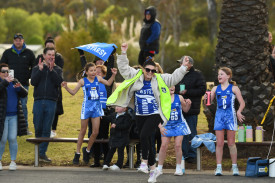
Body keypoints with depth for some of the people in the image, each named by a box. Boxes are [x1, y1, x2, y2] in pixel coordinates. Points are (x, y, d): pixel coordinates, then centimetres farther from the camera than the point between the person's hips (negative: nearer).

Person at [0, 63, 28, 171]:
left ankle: (13, 161, 7)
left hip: (14, 116, 3)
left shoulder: (14, 82, 12)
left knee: (12, 138, -1)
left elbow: (24, 94, 6)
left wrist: (19, 88, -14)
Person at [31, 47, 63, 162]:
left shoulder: (57, 70, 10)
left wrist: (51, 70, -14)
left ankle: (42, 153, 2)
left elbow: (59, 82, -7)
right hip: (38, 101, 0)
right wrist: (40, 70, -13)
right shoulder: (37, 68, 10)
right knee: (38, 128, 3)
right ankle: (38, 148, 20)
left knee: (47, 129, -1)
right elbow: (33, 82, -5)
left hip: (51, 102, 0)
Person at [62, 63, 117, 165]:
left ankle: (87, 151, 18)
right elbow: (73, 92, 4)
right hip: (87, 106, -3)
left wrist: (113, 75, 12)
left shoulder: (98, 79, 7)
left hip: (96, 106, 3)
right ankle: (77, 153, 14)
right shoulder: (83, 81, -2)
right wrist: (66, 87, -12)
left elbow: (108, 83, 24)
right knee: (83, 131, 4)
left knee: (95, 132, -2)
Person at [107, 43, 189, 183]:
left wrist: (184, 68, -5)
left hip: (154, 115, -3)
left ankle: (144, 162, -15)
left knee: (144, 136, -25)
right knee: (147, 141, 8)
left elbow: (174, 78, 4)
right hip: (140, 116, 3)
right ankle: (153, 167, 18)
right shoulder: (136, 77, 2)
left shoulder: (160, 79, -1)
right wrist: (123, 53, -6)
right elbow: (124, 68, 2)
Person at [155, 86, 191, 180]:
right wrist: (160, 126, -9)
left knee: (178, 146, -4)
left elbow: (185, 110, 11)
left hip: (179, 124, 1)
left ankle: (178, 168, 8)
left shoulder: (179, 98, -2)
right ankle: (159, 168, 6)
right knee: (164, 146, -5)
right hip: (167, 126, -1)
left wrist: (188, 104, -9)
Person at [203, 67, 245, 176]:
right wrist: (205, 98, -16)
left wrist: (239, 112, -15)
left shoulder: (234, 88, 3)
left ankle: (234, 166, 11)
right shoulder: (215, 89, 10)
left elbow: (242, 103, 2)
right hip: (219, 115, 2)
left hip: (230, 115, -2)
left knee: (231, 143, 3)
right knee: (219, 143, 0)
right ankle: (219, 167, 3)